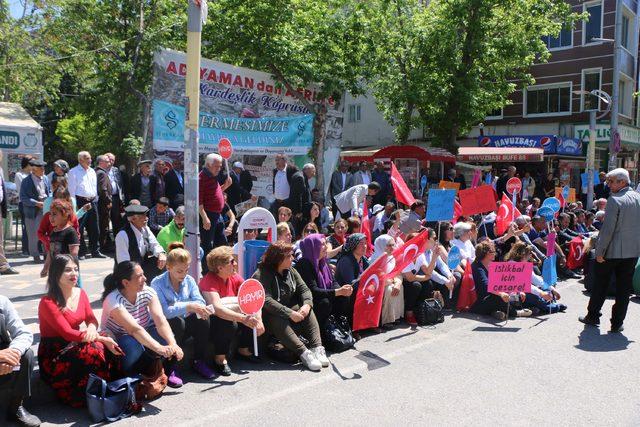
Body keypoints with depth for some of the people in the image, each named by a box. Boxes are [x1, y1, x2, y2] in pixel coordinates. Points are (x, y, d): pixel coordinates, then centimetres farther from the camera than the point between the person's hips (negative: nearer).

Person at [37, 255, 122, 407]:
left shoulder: (81, 294, 3)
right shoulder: (48, 303, -19)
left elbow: (91, 319, 7)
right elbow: (67, 333, -24)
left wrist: (92, 328, -19)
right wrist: (102, 339, -28)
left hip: (74, 345, 6)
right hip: (53, 355, -6)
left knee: (108, 348, -22)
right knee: (93, 352, -32)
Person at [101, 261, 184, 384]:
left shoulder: (147, 292, -13)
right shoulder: (114, 300, -28)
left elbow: (160, 320, -25)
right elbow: (135, 329, -38)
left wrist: (173, 344, -42)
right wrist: (159, 348, -49)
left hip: (144, 334, 4)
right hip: (117, 338, -4)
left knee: (167, 338, -25)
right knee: (133, 347, -37)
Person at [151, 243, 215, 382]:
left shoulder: (189, 280, 2)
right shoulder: (157, 283, -13)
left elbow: (200, 302, -9)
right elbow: (163, 311, -27)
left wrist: (200, 308, -34)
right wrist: (189, 306, -39)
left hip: (186, 326, 4)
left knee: (202, 318, -24)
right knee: (177, 322, -35)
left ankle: (199, 361, -9)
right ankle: (172, 366, -21)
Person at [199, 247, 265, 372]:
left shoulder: (235, 278, -3)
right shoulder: (209, 280, -24)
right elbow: (217, 308, -38)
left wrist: (259, 320, -22)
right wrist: (242, 318, -46)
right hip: (209, 320, -7)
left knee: (251, 317, -11)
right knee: (228, 323, -34)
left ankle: (243, 351, 7)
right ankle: (220, 359, -17)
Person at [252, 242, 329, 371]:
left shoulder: (290, 271, 7)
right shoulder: (261, 275, -17)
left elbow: (304, 289, 3)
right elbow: (266, 301, -28)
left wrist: (307, 304, -20)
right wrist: (290, 313, -32)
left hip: (289, 308, 7)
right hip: (268, 316, -7)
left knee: (308, 312, -17)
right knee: (278, 321, -37)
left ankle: (317, 348, -29)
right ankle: (303, 353, -42)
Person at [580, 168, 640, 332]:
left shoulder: (614, 200, -16)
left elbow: (607, 229, -19)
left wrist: (600, 251, -12)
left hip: (612, 251, -5)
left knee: (601, 284, 12)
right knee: (624, 287, 10)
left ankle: (593, 316, 23)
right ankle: (617, 323, 14)